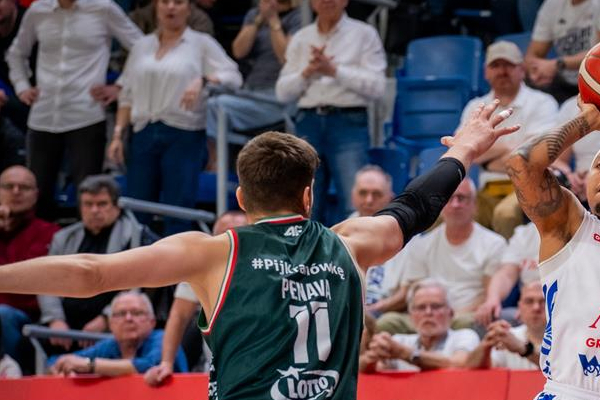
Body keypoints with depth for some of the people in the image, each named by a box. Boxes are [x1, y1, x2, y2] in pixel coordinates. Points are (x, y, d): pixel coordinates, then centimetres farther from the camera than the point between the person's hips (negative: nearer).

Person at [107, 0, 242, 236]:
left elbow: (233, 77, -6)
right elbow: (128, 96, 18)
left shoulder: (202, 44, 6)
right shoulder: (142, 47, 17)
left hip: (184, 136, -4)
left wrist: (203, 80, -23)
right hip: (144, 135, 4)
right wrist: (118, 134, 8)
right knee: (135, 213, 2)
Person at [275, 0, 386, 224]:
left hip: (348, 123, -4)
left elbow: (377, 87, -6)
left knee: (354, 206, -14)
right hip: (309, 123, 4)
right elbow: (283, 92, 10)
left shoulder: (364, 35, 5)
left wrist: (334, 71, -11)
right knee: (307, 208, 3)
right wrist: (307, 73, -7)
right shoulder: (301, 39, 15)